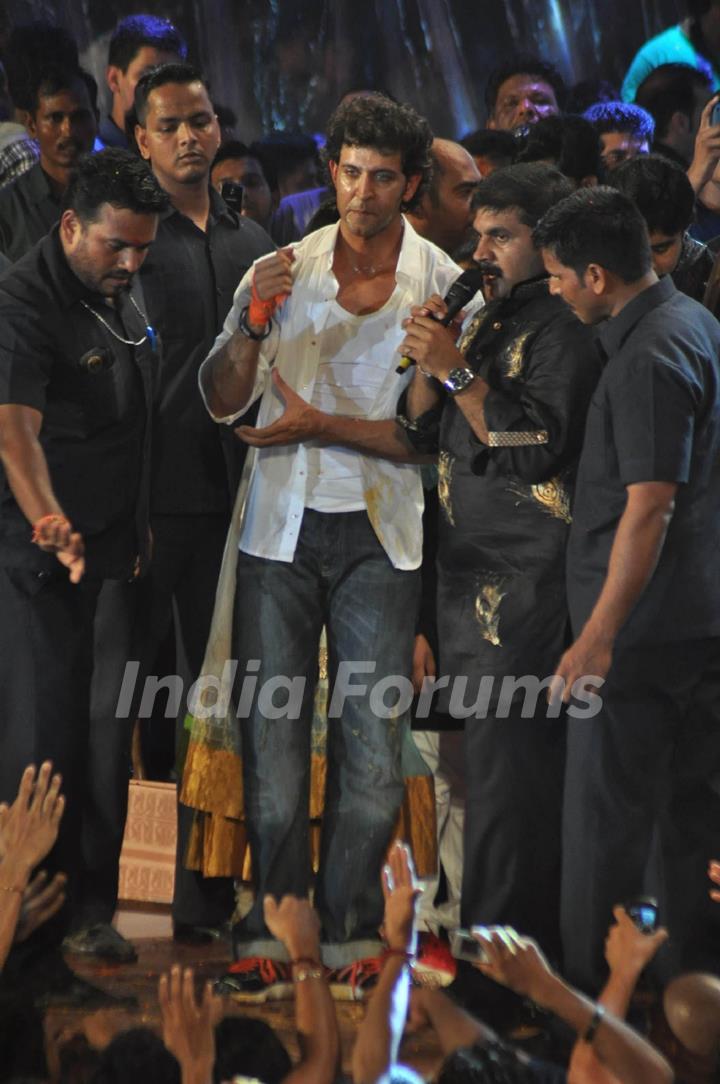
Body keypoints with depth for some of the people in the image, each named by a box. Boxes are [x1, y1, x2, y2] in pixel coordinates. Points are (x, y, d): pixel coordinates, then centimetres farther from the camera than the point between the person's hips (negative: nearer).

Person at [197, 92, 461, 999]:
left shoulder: (445, 287, -1)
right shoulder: (282, 271, 5)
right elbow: (222, 404, 2)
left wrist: (322, 424, -15)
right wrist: (251, 326, -16)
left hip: (380, 532, -1)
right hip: (281, 525, 1)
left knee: (373, 738, -3)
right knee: (272, 727, 1)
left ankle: (350, 930, 7)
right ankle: (267, 927, 9)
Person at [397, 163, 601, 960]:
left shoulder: (563, 328, -10)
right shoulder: (486, 321, 17)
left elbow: (535, 444, -18)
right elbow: (424, 431, 17)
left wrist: (457, 370, -18)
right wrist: (425, 362, 0)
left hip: (527, 580, -9)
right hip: (470, 566, 9)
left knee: (506, 756, -10)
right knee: (490, 753, 11)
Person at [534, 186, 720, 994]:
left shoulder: (650, 357, -19)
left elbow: (650, 508, -23)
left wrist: (599, 634, -22)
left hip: (644, 628, -10)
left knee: (606, 822, -2)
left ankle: (593, 993, 3)